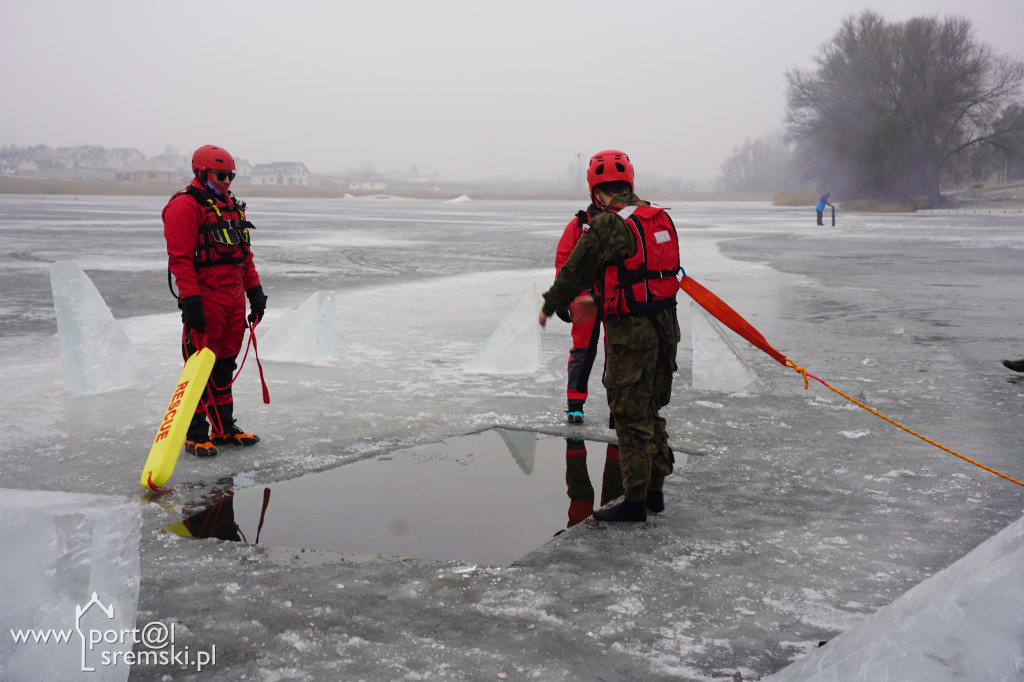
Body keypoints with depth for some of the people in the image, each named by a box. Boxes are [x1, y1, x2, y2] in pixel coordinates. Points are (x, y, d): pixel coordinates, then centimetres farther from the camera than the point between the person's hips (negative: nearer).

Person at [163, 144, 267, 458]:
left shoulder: (232, 206, 20)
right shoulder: (185, 206, -8)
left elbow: (244, 253, 23)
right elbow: (180, 258, -15)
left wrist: (255, 290, 17)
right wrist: (190, 300, -21)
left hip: (235, 296, 8)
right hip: (205, 298, -8)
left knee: (226, 364, 14)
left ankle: (224, 427, 24)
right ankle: (195, 434, 4)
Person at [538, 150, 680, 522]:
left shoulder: (607, 225, -15)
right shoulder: (659, 217, 9)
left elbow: (575, 272, -7)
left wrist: (548, 307, 10)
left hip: (630, 331, -8)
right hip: (665, 326, 8)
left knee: (631, 417, 0)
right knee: (650, 411, 18)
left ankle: (635, 501, 6)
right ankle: (654, 491, 27)